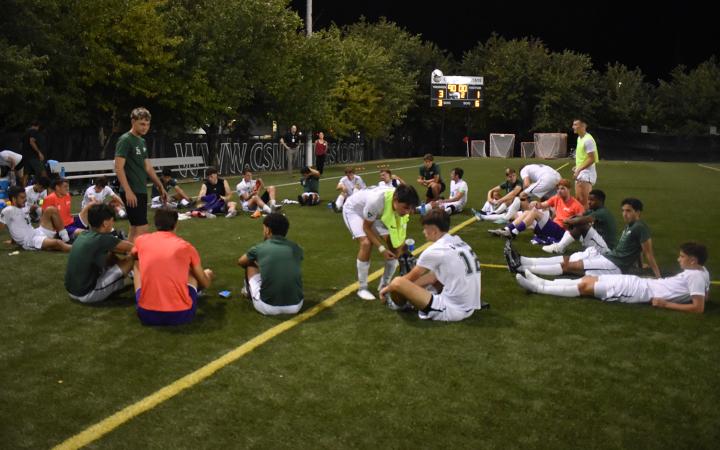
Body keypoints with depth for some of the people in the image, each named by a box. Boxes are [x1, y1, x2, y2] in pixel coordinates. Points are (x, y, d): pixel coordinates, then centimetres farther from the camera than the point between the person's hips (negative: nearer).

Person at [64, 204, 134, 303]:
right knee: (130, 260, -2)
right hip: (86, 294, -8)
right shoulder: (102, 239, -18)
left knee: (111, 255, 17)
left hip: (71, 290, 8)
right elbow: (131, 247, -4)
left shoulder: (83, 235, 4)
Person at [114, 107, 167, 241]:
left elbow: (148, 167, 22)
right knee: (142, 229, -12)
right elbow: (119, 168, -16)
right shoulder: (125, 140, -10)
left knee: (135, 229, 11)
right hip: (131, 192, -8)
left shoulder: (142, 141, 15)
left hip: (141, 191, 8)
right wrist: (128, 191, -22)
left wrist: (160, 187, 22)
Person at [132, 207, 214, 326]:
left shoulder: (141, 240, 7)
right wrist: (208, 275, 40)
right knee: (208, 273, 24)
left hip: (147, 314, 1)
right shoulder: (186, 246, 4)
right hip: (181, 314, -1)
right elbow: (205, 284, 16)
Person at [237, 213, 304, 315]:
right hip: (295, 306, 2)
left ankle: (249, 291, 46)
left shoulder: (259, 248, 1)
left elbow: (241, 262, 23)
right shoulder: (296, 248, 7)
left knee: (250, 265, 21)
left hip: (267, 307, -2)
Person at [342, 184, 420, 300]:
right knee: (366, 243, -26)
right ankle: (362, 288, -8)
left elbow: (401, 235, -14)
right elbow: (366, 227, -27)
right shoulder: (376, 201, -45)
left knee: (394, 244, -6)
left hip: (376, 213, 6)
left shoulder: (402, 205, -28)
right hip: (354, 209, -6)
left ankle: (384, 285, 12)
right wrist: (381, 248, -31)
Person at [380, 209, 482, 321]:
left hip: (452, 311, -9)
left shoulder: (434, 251, -13)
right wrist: (410, 287, 24)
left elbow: (411, 278, 3)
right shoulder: (458, 242, 9)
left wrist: (388, 288, 21)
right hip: (470, 308, 9)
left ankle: (401, 304, 21)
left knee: (397, 282, -11)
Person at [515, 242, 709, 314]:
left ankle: (538, 287, -3)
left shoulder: (695, 276, -16)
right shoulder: (700, 271, 11)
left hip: (641, 291, -9)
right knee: (588, 279, 5)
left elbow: (698, 307, -24)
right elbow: (703, 295, 25)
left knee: (586, 286, -8)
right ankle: (542, 283, 7)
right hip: (640, 283, 9)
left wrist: (666, 304, -20)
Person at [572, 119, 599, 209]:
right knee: (578, 200, 15)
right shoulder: (579, 138, 13)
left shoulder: (588, 140, -17)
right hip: (580, 173, 10)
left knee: (584, 201, -11)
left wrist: (579, 169, -21)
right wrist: (577, 167, 10)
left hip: (587, 173, -10)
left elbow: (591, 159, -21)